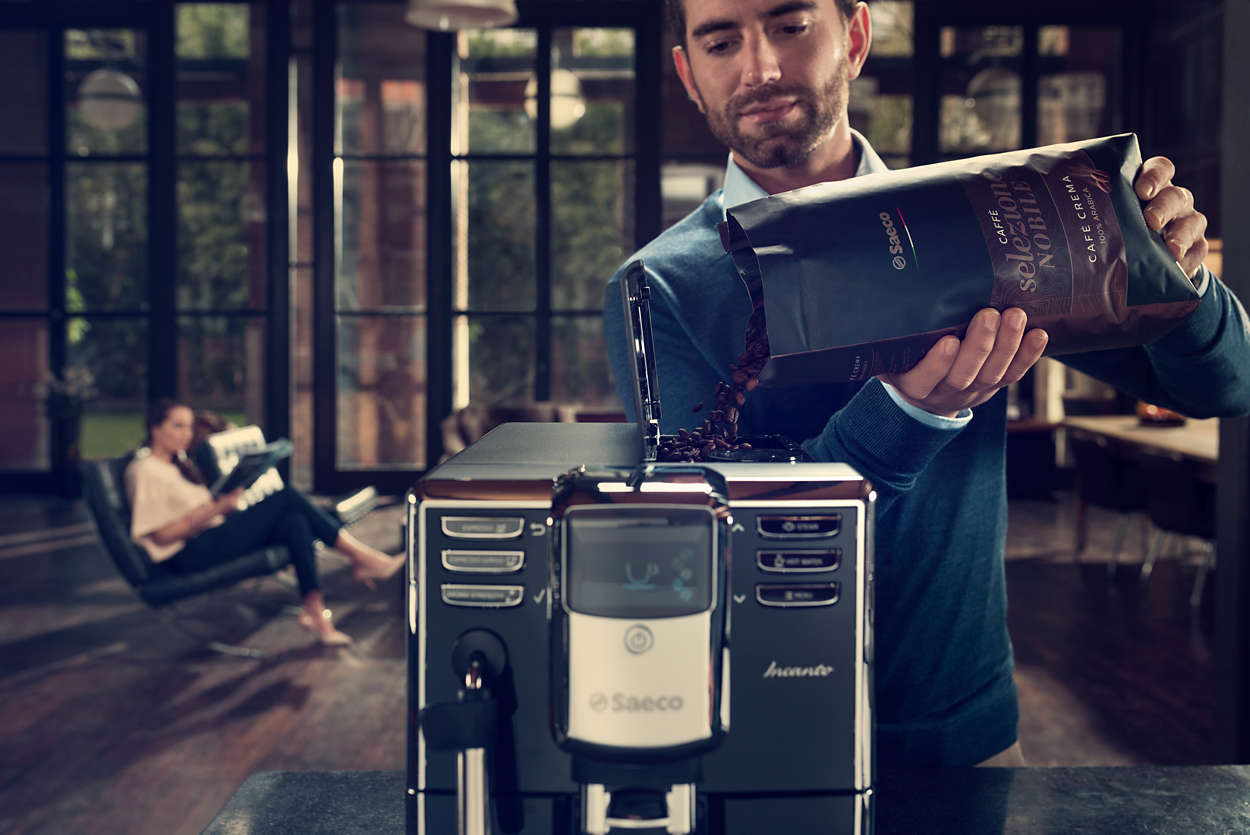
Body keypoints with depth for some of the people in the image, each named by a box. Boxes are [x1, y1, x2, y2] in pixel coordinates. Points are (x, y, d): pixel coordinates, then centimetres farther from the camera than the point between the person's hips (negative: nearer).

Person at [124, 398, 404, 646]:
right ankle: (364, 559, -17)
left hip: (214, 538, 9)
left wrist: (222, 503, 1)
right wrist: (215, 509, -20)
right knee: (286, 497, -20)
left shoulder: (178, 464, 23)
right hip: (189, 556, -9)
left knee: (294, 521, -19)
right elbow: (162, 535, -14)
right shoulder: (144, 471, -5)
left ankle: (315, 610, -26)